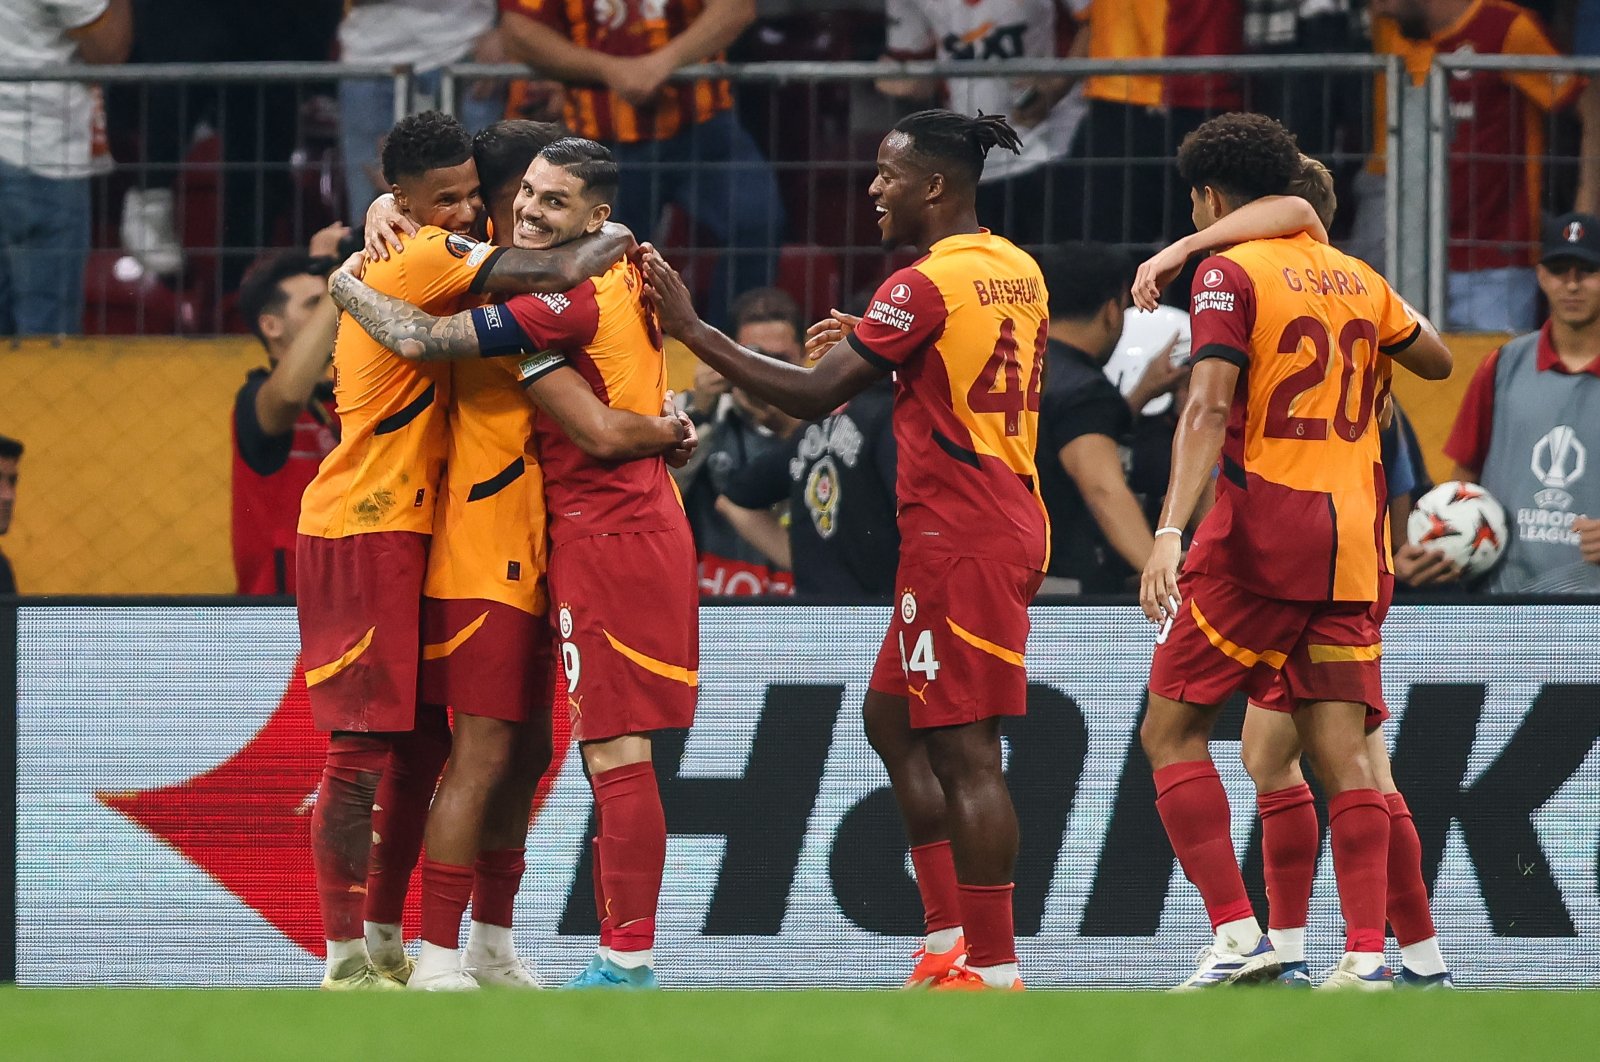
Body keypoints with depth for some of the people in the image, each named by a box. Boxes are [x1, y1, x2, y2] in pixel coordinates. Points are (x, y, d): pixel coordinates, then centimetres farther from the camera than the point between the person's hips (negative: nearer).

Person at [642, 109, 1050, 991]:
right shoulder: (1018, 273, 13)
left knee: (963, 751, -8)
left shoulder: (925, 286, -15)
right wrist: (868, 345, 24)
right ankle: (950, 943, 17)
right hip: (1008, 520, 10)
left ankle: (994, 970, -9)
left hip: (957, 537, -10)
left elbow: (813, 395, -17)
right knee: (892, 716, 19)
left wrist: (692, 331, -12)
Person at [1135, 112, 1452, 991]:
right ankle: (1366, 956, -6)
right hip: (1353, 539, 6)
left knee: (1171, 731, 2)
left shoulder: (1229, 271, -4)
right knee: (1341, 753, 4)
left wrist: (1169, 532, -25)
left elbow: (1208, 409, -17)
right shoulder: (1356, 277, 14)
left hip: (1260, 531, -6)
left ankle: (1237, 936, -11)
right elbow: (1437, 361, 32)